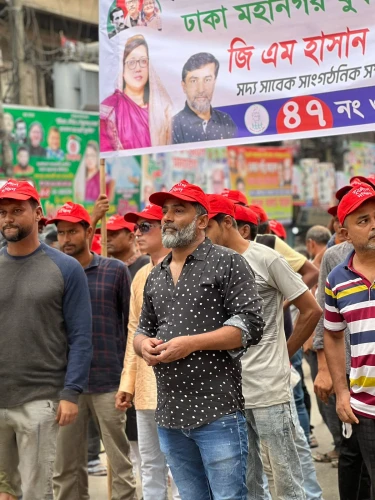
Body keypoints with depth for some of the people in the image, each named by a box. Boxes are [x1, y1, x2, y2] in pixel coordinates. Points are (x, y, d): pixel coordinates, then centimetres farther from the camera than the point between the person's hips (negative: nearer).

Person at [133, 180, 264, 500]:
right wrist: (144, 344, -2)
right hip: (169, 416, 6)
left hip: (218, 413, -6)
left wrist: (191, 344, -18)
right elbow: (143, 329, 23)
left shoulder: (227, 263, -3)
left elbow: (251, 324, -11)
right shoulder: (155, 276, 16)